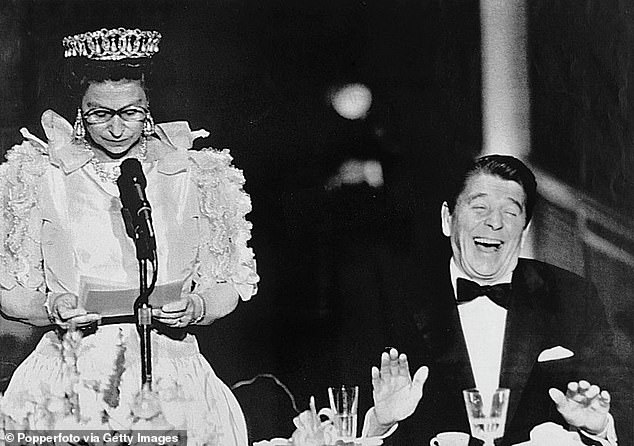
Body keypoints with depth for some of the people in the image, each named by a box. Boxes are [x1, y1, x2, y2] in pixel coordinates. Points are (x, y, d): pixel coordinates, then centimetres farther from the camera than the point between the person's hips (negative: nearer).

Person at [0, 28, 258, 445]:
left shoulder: (192, 176, 8)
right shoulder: (40, 177, 7)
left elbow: (229, 285, 11)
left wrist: (194, 308, -9)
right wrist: (52, 308, -11)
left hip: (169, 371, 1)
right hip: (72, 373, 0)